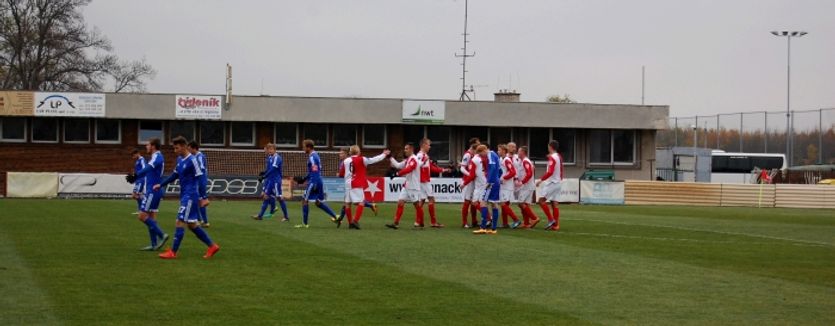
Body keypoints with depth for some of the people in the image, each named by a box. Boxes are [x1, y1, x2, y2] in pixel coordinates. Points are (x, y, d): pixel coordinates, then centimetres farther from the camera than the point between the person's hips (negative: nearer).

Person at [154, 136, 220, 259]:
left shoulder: (192, 160, -15)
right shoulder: (180, 160, 11)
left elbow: (200, 179, -17)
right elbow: (174, 175, 24)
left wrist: (204, 197, -19)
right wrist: (160, 185, 18)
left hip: (190, 196, -9)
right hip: (185, 195, 9)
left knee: (180, 222, -8)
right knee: (192, 224, 10)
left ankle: (173, 252, -4)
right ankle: (212, 246, 17)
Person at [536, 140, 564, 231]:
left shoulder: (552, 157, -14)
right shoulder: (559, 157, 13)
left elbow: (550, 172, -23)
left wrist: (541, 180, -18)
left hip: (551, 182, -9)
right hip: (558, 182, 9)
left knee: (541, 200, -5)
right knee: (555, 203, 6)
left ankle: (551, 220, -10)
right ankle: (556, 225, 3)